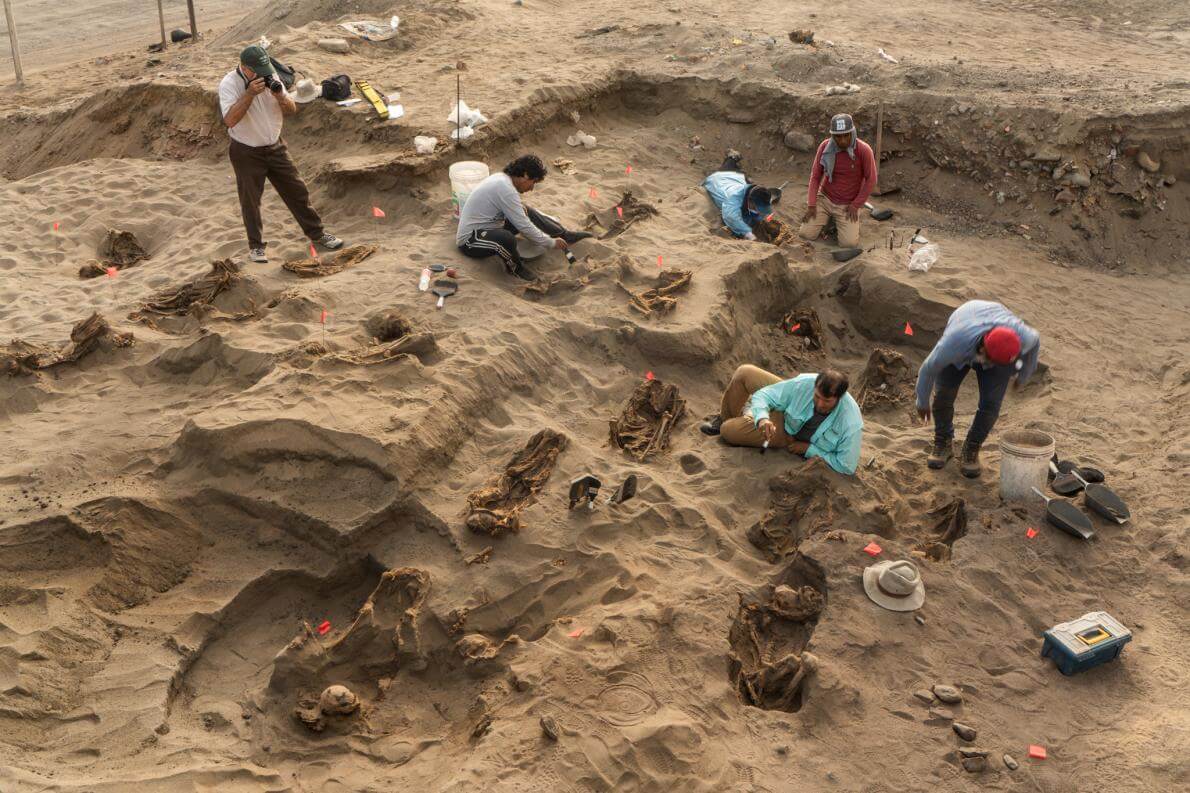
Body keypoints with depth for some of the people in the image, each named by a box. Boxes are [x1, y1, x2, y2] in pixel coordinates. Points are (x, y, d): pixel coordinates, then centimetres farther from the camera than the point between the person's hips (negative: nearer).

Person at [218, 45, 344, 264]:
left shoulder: (270, 76, -4)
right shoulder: (229, 84, -19)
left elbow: (292, 110, 0)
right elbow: (230, 120, -32)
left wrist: (280, 96, -22)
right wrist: (250, 93, -36)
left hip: (275, 147, 5)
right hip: (246, 153, -4)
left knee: (297, 190, 8)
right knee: (250, 200, 7)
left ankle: (317, 233, 22)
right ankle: (256, 245, 23)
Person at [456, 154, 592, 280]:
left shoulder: (502, 178, 4)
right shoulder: (506, 189, -25)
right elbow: (524, 227, -23)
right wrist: (551, 243, -12)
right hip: (470, 240, -10)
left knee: (529, 214, 10)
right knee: (507, 239, -38)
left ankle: (565, 236, 15)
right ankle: (514, 266, -7)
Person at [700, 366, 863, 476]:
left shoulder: (851, 422, -39)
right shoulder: (805, 383, -33)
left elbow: (847, 467, -28)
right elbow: (762, 395, -24)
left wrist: (808, 449, -24)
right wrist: (762, 418, -46)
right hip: (784, 408, 2)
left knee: (727, 431, -11)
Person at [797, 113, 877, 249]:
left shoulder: (864, 150, -21)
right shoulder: (825, 146, -13)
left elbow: (871, 180, -11)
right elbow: (815, 176, -5)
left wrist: (856, 205, -12)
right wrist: (811, 205, -11)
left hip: (848, 205, -2)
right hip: (824, 199, 2)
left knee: (849, 243, -18)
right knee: (805, 234, -11)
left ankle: (845, 222, 16)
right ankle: (827, 217, 19)